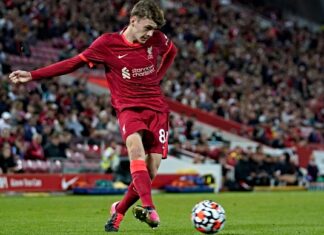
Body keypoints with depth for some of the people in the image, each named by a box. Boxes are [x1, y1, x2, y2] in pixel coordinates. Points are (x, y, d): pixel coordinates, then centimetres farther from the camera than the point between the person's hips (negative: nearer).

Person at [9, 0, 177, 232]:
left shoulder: (157, 39, 1)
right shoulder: (107, 43, -8)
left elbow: (171, 51, 24)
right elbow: (74, 63, -3)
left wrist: (158, 76, 8)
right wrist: (32, 75, -7)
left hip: (157, 108, 3)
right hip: (129, 107, -3)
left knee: (151, 170, -7)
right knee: (136, 148, -34)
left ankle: (119, 210, 15)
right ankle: (148, 208, -42)